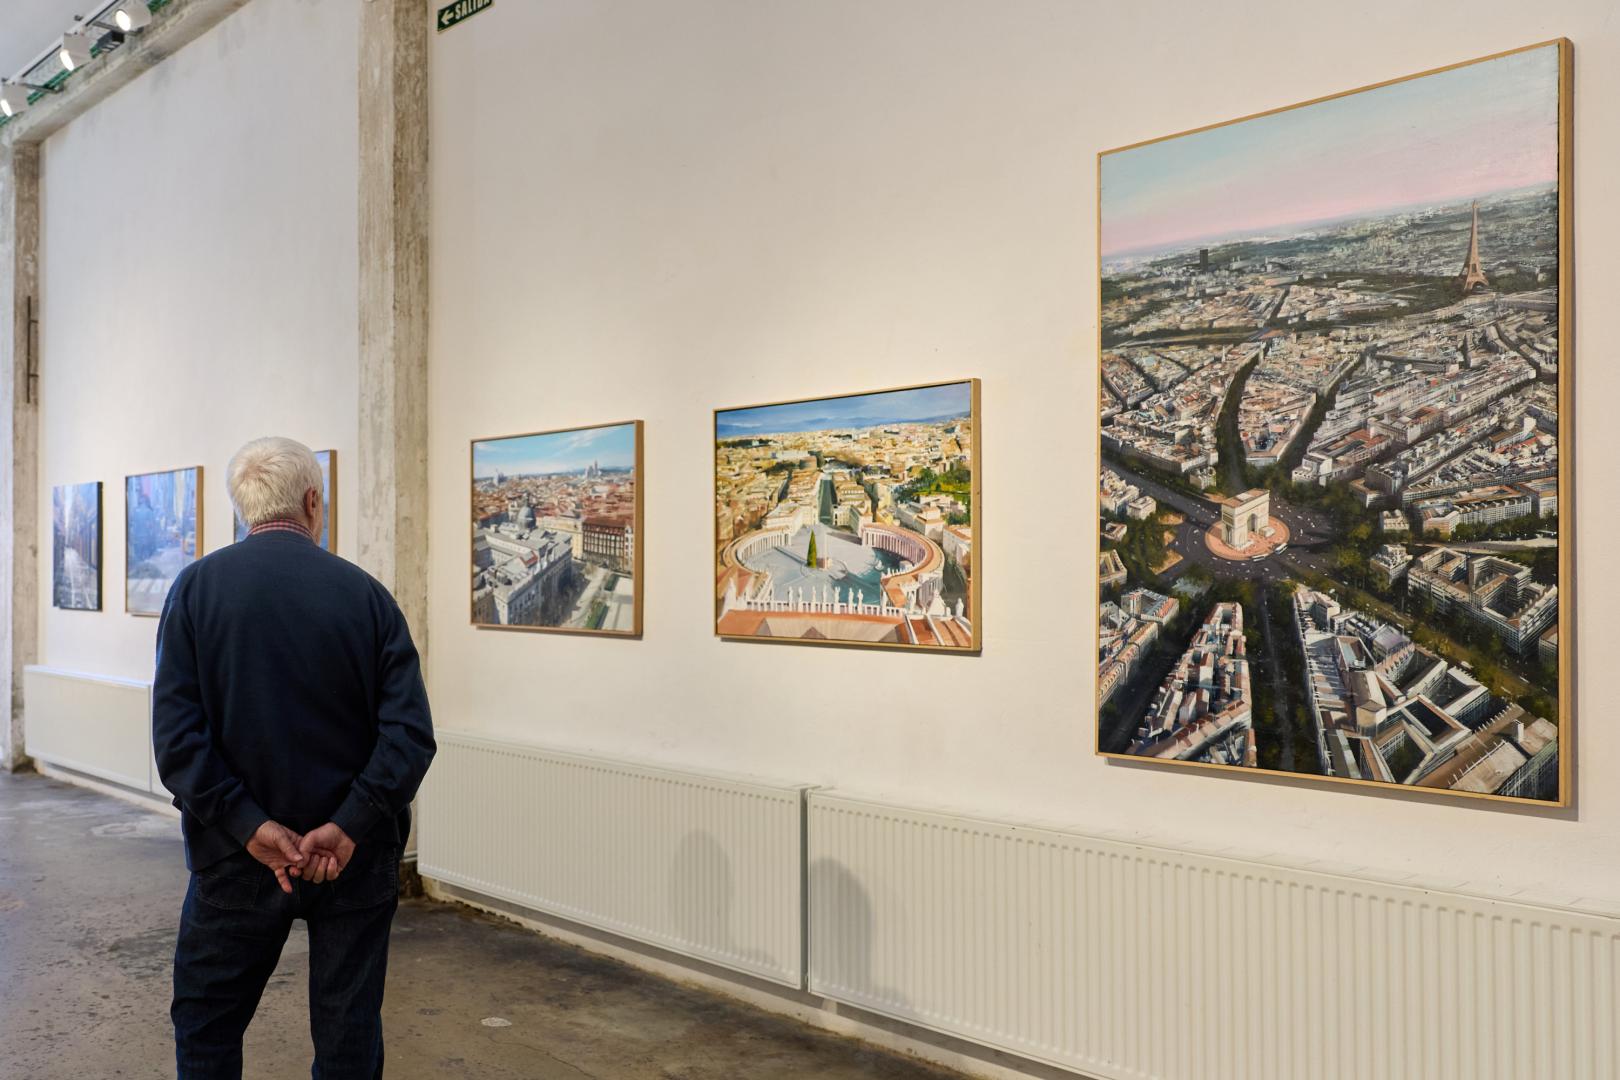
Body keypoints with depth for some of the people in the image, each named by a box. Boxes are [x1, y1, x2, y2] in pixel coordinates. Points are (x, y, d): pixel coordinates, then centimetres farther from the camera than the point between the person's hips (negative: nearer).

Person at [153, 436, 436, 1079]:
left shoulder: (196, 588, -5)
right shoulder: (366, 593, -6)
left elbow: (176, 735, -13)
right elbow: (410, 733, -14)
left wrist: (248, 825, -13)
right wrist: (348, 826, -15)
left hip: (239, 856, 0)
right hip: (356, 856, 0)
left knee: (205, 1024, 20)